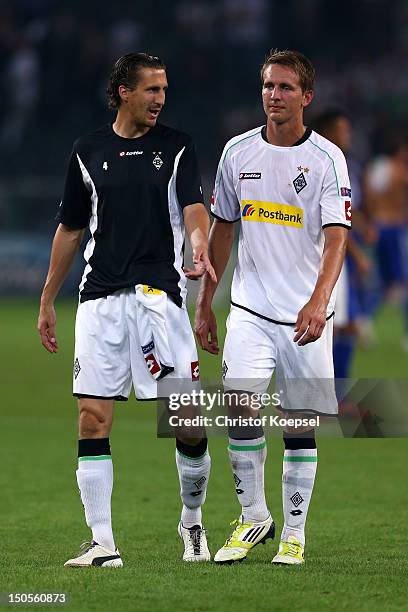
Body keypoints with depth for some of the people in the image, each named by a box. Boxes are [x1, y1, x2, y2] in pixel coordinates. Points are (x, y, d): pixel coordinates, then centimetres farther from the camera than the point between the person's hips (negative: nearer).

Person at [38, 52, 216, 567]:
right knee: (92, 419, -5)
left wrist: (200, 248, -32)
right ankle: (102, 544, 0)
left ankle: (192, 521, 18)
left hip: (159, 293, -2)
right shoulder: (88, 152, 10)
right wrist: (46, 303, 17)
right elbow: (70, 229, 17)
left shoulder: (176, 147, 5)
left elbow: (193, 207, -10)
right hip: (100, 296, 2)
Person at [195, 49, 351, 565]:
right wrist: (204, 304, 15)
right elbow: (222, 229, 15)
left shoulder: (327, 159, -7)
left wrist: (319, 300, -33)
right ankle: (253, 517, 3)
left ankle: (294, 531, 14)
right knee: (240, 406, -13)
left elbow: (336, 236, -17)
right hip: (250, 307, 2)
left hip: (306, 314, -2)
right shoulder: (238, 151, 5)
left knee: (299, 424, 2)